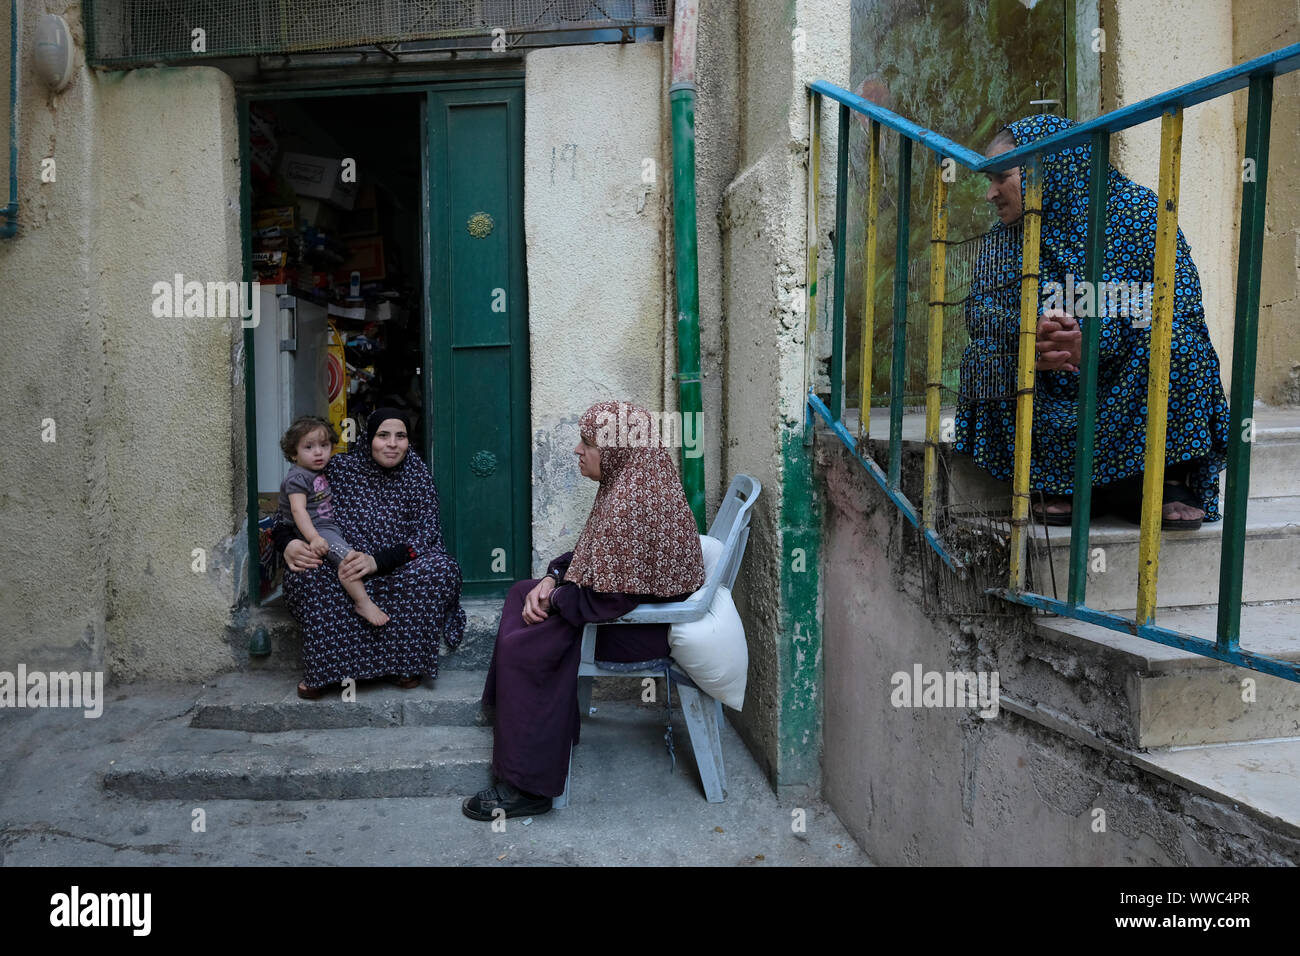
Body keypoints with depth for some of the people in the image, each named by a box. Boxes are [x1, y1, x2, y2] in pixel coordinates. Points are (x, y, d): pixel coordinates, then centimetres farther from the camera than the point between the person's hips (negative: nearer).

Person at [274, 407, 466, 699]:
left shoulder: (417, 473, 0)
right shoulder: (340, 468, -1)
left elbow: (426, 533, -10)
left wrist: (378, 560, -28)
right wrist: (288, 543, -22)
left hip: (400, 573, 0)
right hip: (339, 571, 0)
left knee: (442, 568, -30)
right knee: (305, 572, -31)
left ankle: (405, 663, -14)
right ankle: (324, 670, -18)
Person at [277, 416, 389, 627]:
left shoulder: (321, 472, 14)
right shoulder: (297, 478, -14)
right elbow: (298, 509, -25)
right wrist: (314, 538, -35)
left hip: (330, 525, 10)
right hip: (315, 529, -10)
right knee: (348, 556, -25)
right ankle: (363, 602, -23)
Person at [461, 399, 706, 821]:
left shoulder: (628, 503, -28)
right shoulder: (626, 484, 5)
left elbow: (609, 598, -28)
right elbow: (593, 554, 14)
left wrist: (553, 600, -13)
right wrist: (552, 578, -1)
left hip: (642, 627, -11)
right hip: (631, 605, 11)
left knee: (523, 647, -13)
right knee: (522, 592, 14)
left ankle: (528, 787, -2)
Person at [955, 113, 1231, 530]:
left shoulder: (1138, 210, -9)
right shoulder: (1005, 238, 3)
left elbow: (1183, 302, -18)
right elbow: (979, 308, -9)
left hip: (1135, 385, -3)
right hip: (1054, 391, 3)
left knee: (1176, 343, -30)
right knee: (988, 350, -20)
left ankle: (1172, 481, -14)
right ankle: (1057, 482, -11)